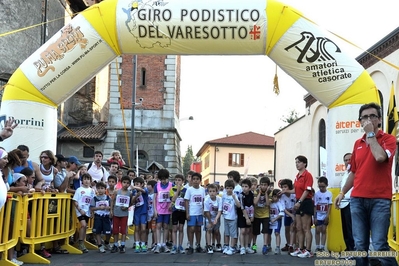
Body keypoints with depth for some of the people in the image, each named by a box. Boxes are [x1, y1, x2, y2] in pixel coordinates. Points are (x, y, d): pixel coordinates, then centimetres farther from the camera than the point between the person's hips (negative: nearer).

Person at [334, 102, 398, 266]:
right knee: (360, 246, 4)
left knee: (379, 246, -11)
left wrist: (370, 134, -9)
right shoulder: (357, 144, 16)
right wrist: (342, 192, 21)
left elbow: (380, 157, -20)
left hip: (380, 199, -5)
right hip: (357, 199, 5)